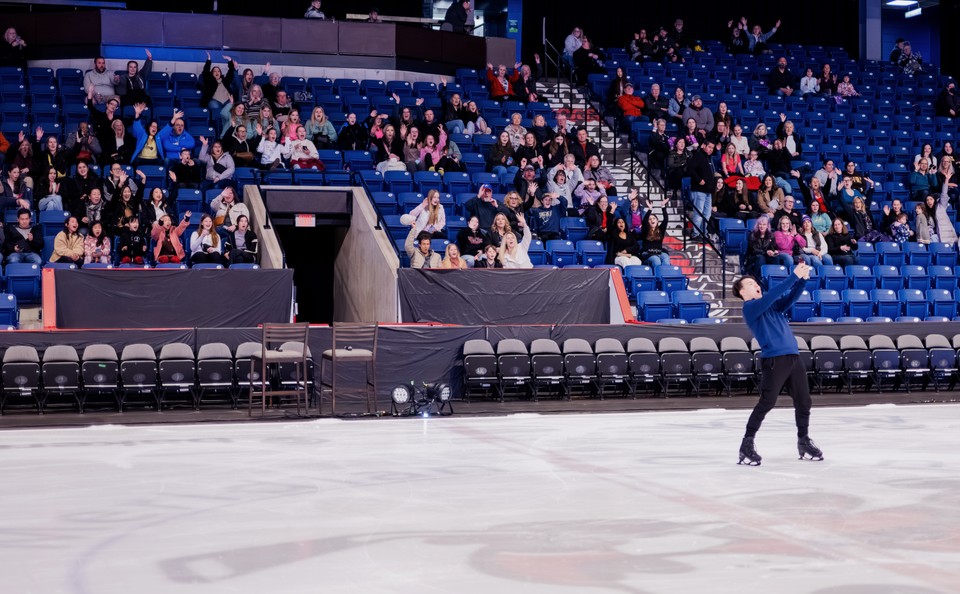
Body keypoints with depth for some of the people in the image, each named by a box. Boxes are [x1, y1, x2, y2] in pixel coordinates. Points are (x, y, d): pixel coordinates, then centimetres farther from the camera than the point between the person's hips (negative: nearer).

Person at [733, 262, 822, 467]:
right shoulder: (750, 308, -1)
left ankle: (804, 442, 24)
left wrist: (803, 278, -7)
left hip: (793, 357, 8)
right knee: (766, 403, -11)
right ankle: (747, 444, -6)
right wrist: (794, 276, -15)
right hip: (773, 359, -8)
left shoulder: (774, 306, 22)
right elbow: (771, 295, -14)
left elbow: (791, 297, 11)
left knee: (803, 401, 11)